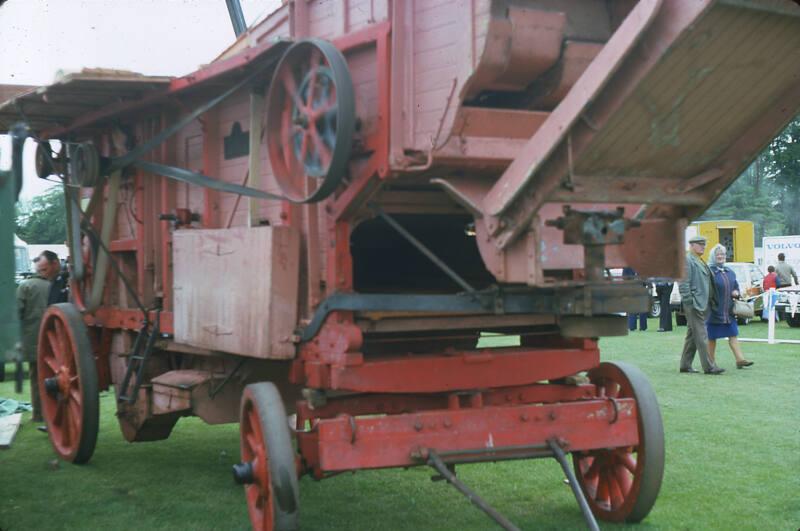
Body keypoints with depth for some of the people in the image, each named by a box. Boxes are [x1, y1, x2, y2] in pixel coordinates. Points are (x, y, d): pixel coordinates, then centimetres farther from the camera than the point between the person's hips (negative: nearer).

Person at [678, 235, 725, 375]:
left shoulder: (700, 261, 20)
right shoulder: (686, 260, -10)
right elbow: (683, 283, -16)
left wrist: (711, 301, 19)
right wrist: (688, 300, -20)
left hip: (702, 304, 10)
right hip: (694, 304, -10)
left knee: (692, 335, 12)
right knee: (701, 335, -9)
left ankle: (685, 365, 18)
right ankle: (708, 366, -9)